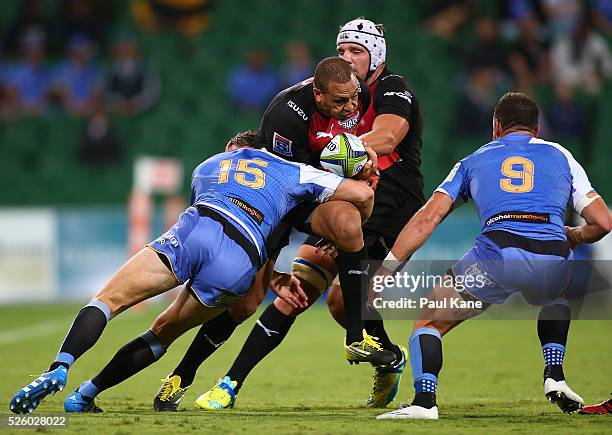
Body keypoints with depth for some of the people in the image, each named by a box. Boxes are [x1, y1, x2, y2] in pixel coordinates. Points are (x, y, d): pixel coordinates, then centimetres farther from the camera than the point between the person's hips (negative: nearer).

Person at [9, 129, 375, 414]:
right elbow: (362, 194, 24)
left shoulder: (206, 168, 40)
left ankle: (58, 370, -27)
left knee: (108, 300, 0)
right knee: (163, 333, 19)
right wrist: (355, 235, 45)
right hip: (239, 266, 0)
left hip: (195, 230, 0)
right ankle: (84, 397, 13)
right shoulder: (291, 171, 32)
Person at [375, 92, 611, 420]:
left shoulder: (474, 160, 27)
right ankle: (554, 375, 19)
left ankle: (424, 401, -11)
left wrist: (385, 269, 17)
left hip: (497, 253, -2)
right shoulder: (560, 156, 28)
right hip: (553, 261, 2)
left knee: (430, 322, 13)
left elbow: (427, 218, 16)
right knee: (555, 298, 39)